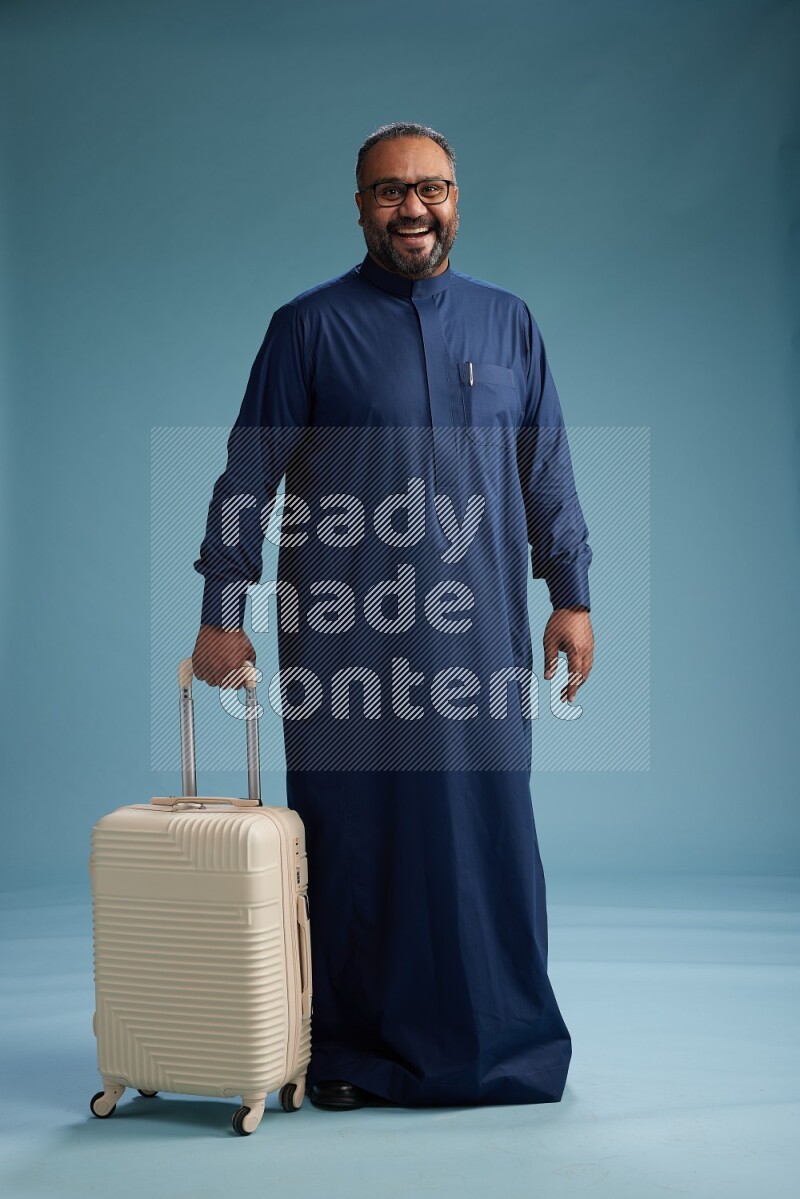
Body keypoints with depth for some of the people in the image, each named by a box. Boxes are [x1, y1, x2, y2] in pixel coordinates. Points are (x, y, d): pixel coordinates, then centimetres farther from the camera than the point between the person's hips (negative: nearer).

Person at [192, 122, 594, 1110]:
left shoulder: (508, 323, 11)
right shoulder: (310, 327, 3)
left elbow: (547, 472, 13)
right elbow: (248, 477, 1)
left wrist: (572, 595, 7)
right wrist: (222, 611, -4)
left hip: (478, 633, 2)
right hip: (345, 637, -2)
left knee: (489, 832, 6)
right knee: (352, 839, 4)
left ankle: (502, 1042, 23)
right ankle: (348, 1049, 20)